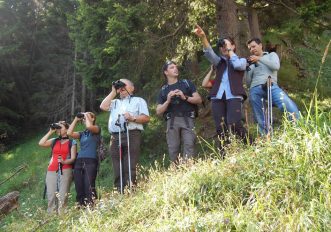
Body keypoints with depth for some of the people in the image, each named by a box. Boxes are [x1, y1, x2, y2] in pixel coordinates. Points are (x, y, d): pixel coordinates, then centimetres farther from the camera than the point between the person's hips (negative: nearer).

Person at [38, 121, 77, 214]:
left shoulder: (72, 142, 10)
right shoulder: (54, 141, 20)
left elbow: (73, 158, 1)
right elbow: (41, 143, 3)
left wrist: (64, 162, -19)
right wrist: (50, 132, 7)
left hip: (65, 170, -3)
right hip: (52, 171, 3)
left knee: (63, 196, -13)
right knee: (51, 195, -7)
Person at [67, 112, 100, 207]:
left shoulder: (96, 129, 7)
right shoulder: (82, 133, 22)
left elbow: (89, 126, -14)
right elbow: (69, 133, 8)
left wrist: (86, 115, 3)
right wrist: (76, 119, 14)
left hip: (90, 161, -6)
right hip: (79, 162, 6)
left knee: (89, 188, -17)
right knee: (79, 189, -1)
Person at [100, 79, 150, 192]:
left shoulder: (138, 100, 19)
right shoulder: (115, 102, 32)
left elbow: (146, 118, 6)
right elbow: (103, 107, 12)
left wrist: (132, 118, -11)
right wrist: (113, 92, 18)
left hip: (132, 135, -4)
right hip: (115, 138, 4)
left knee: (130, 168, -13)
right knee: (117, 169, -1)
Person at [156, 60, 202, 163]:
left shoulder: (186, 83, 15)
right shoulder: (163, 90, 16)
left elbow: (199, 100, 8)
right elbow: (158, 111, 11)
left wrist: (185, 97, -8)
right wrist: (168, 101, -6)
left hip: (187, 119, -1)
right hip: (172, 121, 1)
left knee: (189, 145, -16)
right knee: (173, 149, -3)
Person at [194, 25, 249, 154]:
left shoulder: (241, 60, 20)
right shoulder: (219, 61, 24)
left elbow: (237, 65, -4)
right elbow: (209, 53, 5)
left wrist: (230, 51, 11)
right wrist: (203, 38, -12)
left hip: (234, 96, -3)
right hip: (217, 97, 3)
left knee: (234, 125, -22)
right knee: (221, 129, -6)